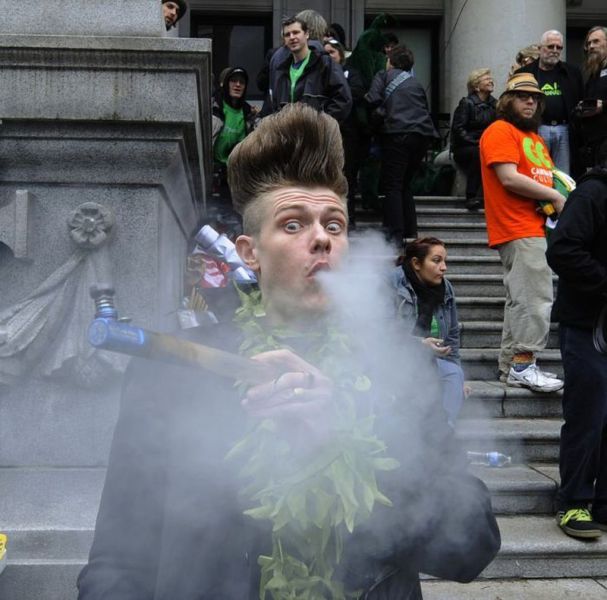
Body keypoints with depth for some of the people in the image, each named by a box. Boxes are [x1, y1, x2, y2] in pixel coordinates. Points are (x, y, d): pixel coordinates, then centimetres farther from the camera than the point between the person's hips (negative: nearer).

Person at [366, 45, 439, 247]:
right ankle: (410, 230, 14)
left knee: (392, 185, -3)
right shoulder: (416, 83, 25)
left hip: (398, 133, -5)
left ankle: (396, 235, -11)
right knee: (404, 184, 17)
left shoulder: (384, 76, 11)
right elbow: (425, 108, 23)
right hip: (423, 134, 5)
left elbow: (374, 100, -3)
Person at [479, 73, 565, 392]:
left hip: (536, 228, 10)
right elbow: (509, 177, -16)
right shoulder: (501, 131, -5)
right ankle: (523, 365, -8)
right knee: (536, 299, -13)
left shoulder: (535, 137, 25)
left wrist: (560, 198, 8)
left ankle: (511, 365, 17)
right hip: (518, 230, -10)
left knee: (521, 300, 11)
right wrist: (555, 197, -12)